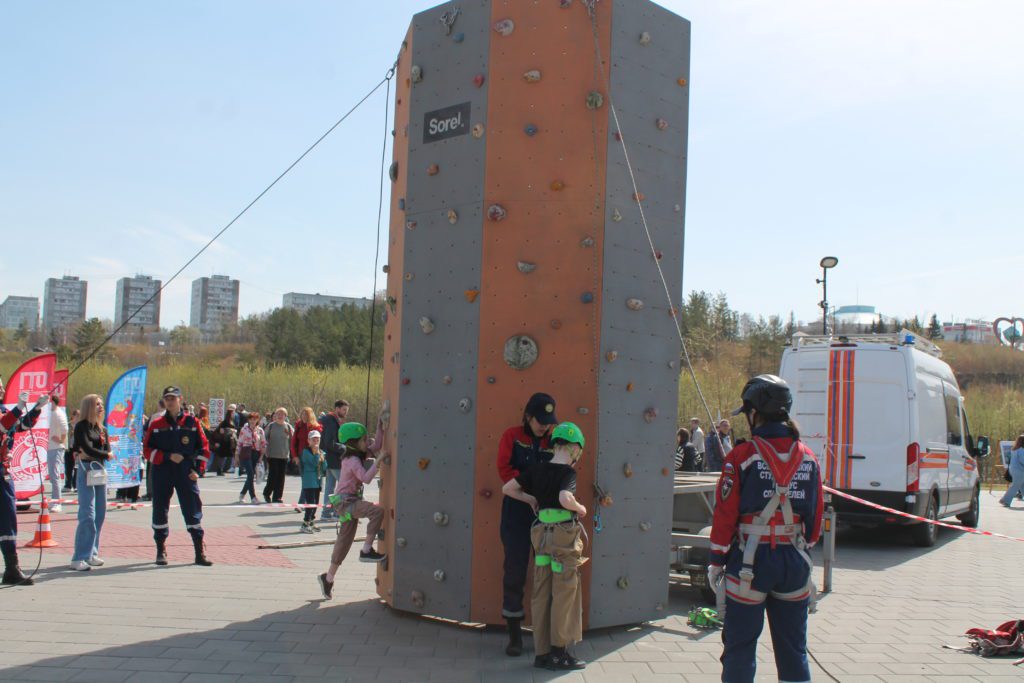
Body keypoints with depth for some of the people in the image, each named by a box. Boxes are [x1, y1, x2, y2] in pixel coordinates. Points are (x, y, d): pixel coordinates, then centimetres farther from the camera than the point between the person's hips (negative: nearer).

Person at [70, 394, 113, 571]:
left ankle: (91, 553, 15)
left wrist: (92, 453, -12)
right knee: (87, 515, -13)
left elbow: (108, 450, 4)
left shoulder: (102, 429, 16)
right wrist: (106, 455, -3)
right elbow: (87, 448, -14)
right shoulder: (81, 426, -4)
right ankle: (79, 558, -13)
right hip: (86, 470, -7)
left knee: (100, 514, 7)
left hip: (100, 471, 7)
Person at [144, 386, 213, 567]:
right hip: (162, 473, 1)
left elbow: (203, 447, 5)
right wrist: (168, 456, -13)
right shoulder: (156, 424, 5)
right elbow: (148, 450, 1)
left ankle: (200, 552, 0)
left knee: (193, 511, -4)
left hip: (186, 473, -1)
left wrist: (198, 469, -4)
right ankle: (161, 551, 19)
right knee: (160, 510, 6)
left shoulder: (192, 422, 3)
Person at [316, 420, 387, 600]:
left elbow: (377, 445, 14)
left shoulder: (361, 455, 9)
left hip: (350, 501, 9)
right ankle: (366, 551, -20)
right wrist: (377, 463, -27)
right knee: (377, 511, -26)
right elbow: (366, 478, -29)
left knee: (344, 540, 14)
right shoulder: (353, 461, -16)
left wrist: (380, 427, 7)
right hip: (345, 501, -9)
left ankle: (328, 578, 23)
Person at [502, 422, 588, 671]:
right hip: (565, 533, -6)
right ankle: (559, 653, 10)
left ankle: (542, 653, 16)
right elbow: (565, 499, -29)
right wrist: (581, 509, -11)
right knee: (564, 594, 4)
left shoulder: (537, 468, 6)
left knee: (541, 594, 10)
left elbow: (507, 488, 9)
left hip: (542, 533, 6)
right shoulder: (568, 472, -11)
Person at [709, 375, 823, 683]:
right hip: (794, 562, 4)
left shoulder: (742, 456, -11)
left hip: (750, 560, -4)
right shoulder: (807, 458, 3)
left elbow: (725, 515, -10)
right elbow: (815, 515, 9)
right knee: (793, 648, 15)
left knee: (740, 646, 7)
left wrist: (716, 562, -2)